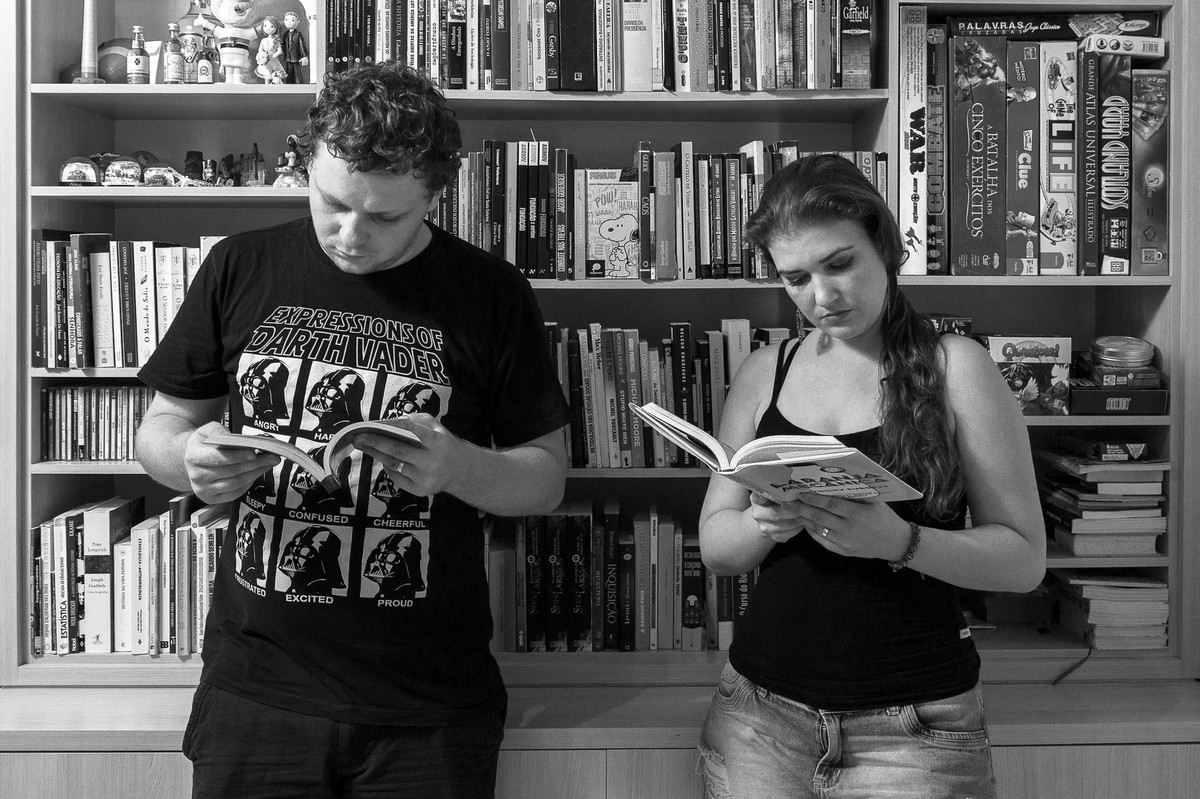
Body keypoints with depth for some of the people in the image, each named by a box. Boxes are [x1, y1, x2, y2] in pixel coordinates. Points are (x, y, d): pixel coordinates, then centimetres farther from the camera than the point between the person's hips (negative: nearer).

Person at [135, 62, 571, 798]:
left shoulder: (490, 295, -4)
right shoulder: (240, 268, 0)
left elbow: (546, 480, 0)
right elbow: (161, 427, 9)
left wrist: (458, 466, -20)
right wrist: (188, 459, -13)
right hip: (256, 684, 2)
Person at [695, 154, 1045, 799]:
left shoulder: (956, 369, -5)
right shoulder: (764, 372, 4)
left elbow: (1024, 558, -7)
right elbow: (714, 547, 4)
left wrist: (899, 540, -24)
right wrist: (764, 523, -17)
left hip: (915, 725, -2)